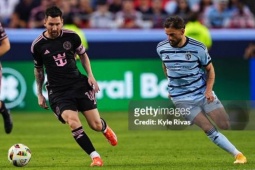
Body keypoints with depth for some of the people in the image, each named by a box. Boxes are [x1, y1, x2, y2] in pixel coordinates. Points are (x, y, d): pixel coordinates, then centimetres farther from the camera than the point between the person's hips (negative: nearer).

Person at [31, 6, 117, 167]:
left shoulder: (71, 36, -4)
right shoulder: (38, 45, -5)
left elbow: (83, 55, 14)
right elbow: (38, 69, 12)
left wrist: (90, 76, 2)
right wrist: (40, 94, 13)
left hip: (79, 84, 1)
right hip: (58, 91, -1)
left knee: (96, 125, 1)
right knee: (73, 122, -25)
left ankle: (105, 128, 41)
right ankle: (95, 157, -17)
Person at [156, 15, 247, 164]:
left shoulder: (198, 48, -12)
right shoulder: (162, 48, -5)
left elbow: (210, 69, 1)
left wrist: (209, 89, -12)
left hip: (203, 93, 0)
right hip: (182, 99, 0)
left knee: (226, 125, -4)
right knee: (210, 130, -11)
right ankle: (238, 154, -5)